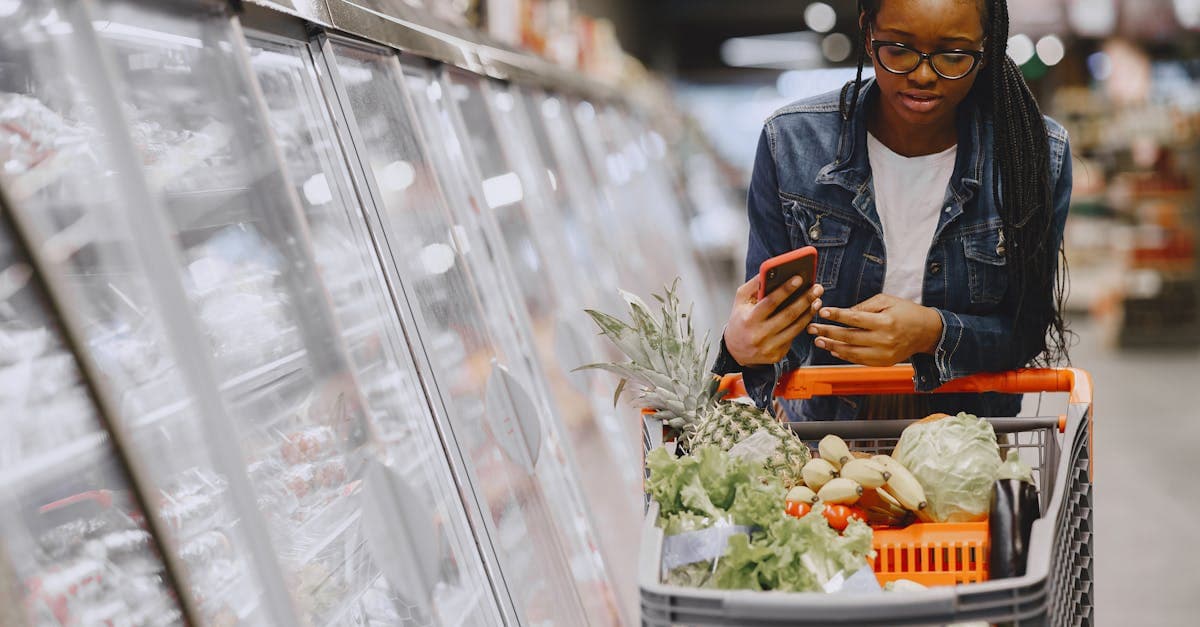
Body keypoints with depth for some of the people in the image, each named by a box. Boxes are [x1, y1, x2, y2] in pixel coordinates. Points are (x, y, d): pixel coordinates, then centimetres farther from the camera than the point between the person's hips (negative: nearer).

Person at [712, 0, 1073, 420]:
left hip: (968, 433, 0)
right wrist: (744, 345, -28)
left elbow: (1028, 332, -5)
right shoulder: (789, 143, -11)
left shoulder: (1040, 155, -10)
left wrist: (934, 333, -24)